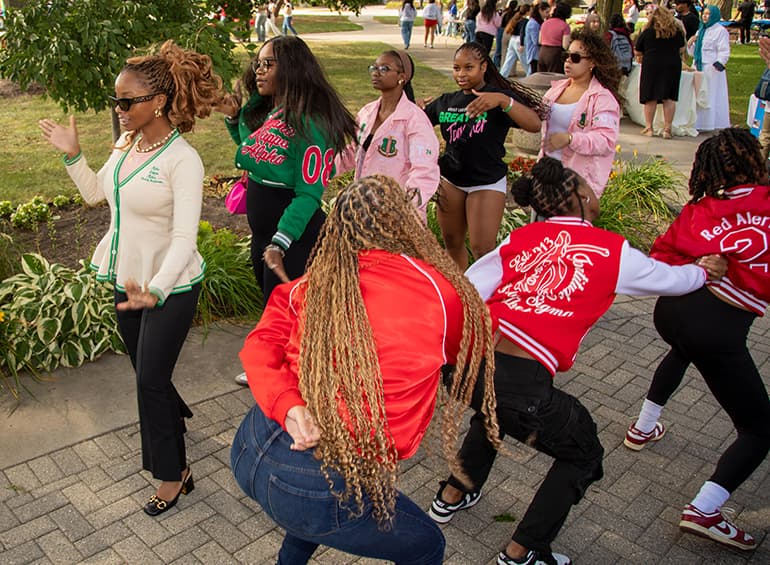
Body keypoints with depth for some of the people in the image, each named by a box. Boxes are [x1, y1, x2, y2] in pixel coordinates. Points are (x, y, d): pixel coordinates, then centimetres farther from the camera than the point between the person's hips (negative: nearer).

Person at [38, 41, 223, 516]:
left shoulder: (183, 161, -23)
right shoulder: (126, 144, 0)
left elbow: (184, 238, -31)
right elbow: (95, 193, 17)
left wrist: (155, 292, -43)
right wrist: (72, 155, 6)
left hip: (171, 287, -7)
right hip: (130, 281, 7)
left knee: (150, 379, 0)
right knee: (145, 369, 21)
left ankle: (173, 472, 20)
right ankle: (175, 415, 52)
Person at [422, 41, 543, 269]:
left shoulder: (498, 97, -10)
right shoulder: (446, 101, 6)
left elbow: (534, 124, -26)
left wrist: (503, 100, -41)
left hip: (487, 182, -5)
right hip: (450, 180, 5)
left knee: (482, 249, -7)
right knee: (452, 243, 16)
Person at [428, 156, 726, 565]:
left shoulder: (522, 237, 12)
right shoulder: (614, 252, 4)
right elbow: (672, 279, 22)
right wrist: (704, 270, 43)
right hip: (521, 383, -5)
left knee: (496, 406, 40)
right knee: (582, 456, 23)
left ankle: (453, 494, 48)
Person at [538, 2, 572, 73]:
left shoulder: (545, 23, 8)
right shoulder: (565, 25, -8)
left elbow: (540, 41, 13)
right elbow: (565, 46, -12)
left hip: (542, 52, 6)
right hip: (556, 54, -6)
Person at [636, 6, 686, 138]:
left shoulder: (647, 32, -1)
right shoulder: (676, 31, 5)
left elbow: (638, 51, 5)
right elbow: (682, 49, 14)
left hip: (651, 65, -2)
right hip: (673, 66, 2)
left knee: (651, 98, 5)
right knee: (669, 98, 3)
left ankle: (648, 127, 9)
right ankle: (667, 129, 3)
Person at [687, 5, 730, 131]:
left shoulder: (720, 31, -5)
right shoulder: (700, 31, 17)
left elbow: (724, 52, -10)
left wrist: (718, 65, -22)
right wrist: (690, 44, 3)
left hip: (712, 69, -7)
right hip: (698, 68, 7)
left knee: (710, 97, -5)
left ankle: (709, 124, -1)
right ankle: (698, 124, 13)